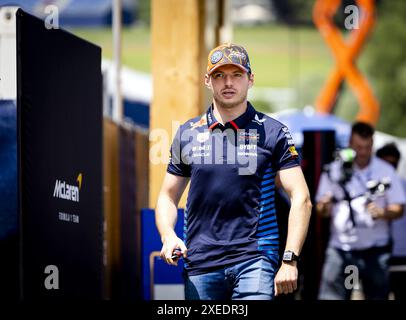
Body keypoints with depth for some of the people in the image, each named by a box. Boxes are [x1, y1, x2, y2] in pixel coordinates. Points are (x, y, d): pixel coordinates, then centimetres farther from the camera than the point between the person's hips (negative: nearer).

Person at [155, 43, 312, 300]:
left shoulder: (272, 132, 3)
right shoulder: (187, 134, 12)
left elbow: (301, 199, -1)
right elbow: (168, 196, 18)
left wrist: (290, 260, -11)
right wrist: (168, 236, -3)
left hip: (254, 259, -3)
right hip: (200, 263, 3)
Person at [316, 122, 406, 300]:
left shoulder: (386, 171, 3)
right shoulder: (334, 171, 3)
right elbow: (321, 209, 4)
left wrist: (383, 213, -20)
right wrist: (325, 206, -21)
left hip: (376, 249, 1)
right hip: (341, 248, -1)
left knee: (378, 296, 5)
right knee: (329, 297, -10)